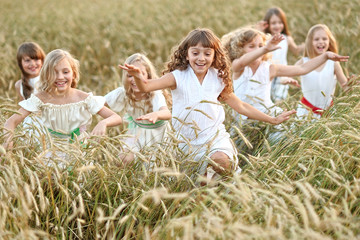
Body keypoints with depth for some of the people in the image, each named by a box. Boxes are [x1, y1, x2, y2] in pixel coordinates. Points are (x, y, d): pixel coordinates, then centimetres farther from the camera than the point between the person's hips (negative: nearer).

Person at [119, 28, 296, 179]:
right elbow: (146, 87, -23)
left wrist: (273, 120, 13)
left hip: (215, 135, 0)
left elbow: (241, 106, 11)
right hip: (188, 141, 0)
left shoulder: (218, 79, 1)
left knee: (220, 160, -28)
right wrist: (138, 77, -47)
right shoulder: (178, 77, -9)